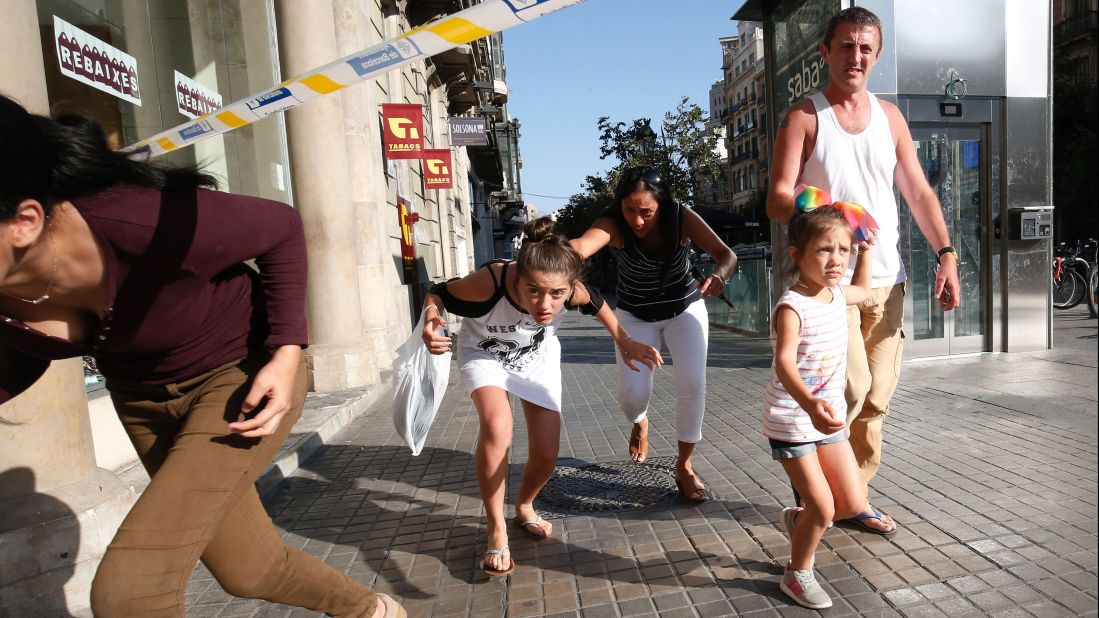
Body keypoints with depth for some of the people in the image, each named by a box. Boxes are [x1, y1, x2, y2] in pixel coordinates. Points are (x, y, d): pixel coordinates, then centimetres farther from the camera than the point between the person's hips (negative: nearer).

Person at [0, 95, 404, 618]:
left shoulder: (150, 223, -34)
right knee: (248, 570, 16)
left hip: (244, 373, -6)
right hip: (141, 396, 6)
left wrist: (286, 354, -24)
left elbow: (282, 227, -17)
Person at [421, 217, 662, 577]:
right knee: (497, 424, -31)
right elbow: (438, 294, -25)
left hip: (539, 357, 3)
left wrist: (625, 343, -8)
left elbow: (596, 305, -8)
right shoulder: (490, 281, -42)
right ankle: (497, 531, -10)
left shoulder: (570, 290, -33)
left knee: (546, 455, 0)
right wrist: (431, 323, -45)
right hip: (484, 354, -2)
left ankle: (524, 508, 35)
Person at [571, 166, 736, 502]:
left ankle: (684, 466, 8)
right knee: (632, 395, -10)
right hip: (635, 316, 0)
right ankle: (640, 422, 31)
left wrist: (719, 275, -52)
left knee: (693, 384, -14)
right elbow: (582, 245, -49)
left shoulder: (683, 218, -23)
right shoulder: (613, 225, -28)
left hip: (685, 308, 1)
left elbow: (726, 253, -28)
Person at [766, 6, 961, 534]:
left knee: (876, 398, 8)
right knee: (852, 387, -14)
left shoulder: (889, 116, 15)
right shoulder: (804, 117, -1)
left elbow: (919, 193, 15)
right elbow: (777, 200, -12)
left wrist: (946, 253, 3)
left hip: (886, 281, 6)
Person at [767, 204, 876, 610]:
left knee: (855, 503, 8)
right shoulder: (791, 307, -22)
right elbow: (785, 363, -38)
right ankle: (797, 574, 21)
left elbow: (863, 291, 31)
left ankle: (800, 520, 37)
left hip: (828, 418, 8)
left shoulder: (837, 294, 4)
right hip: (791, 421, -8)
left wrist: (866, 249, 28)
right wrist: (809, 404, -54)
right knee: (822, 507, -4)